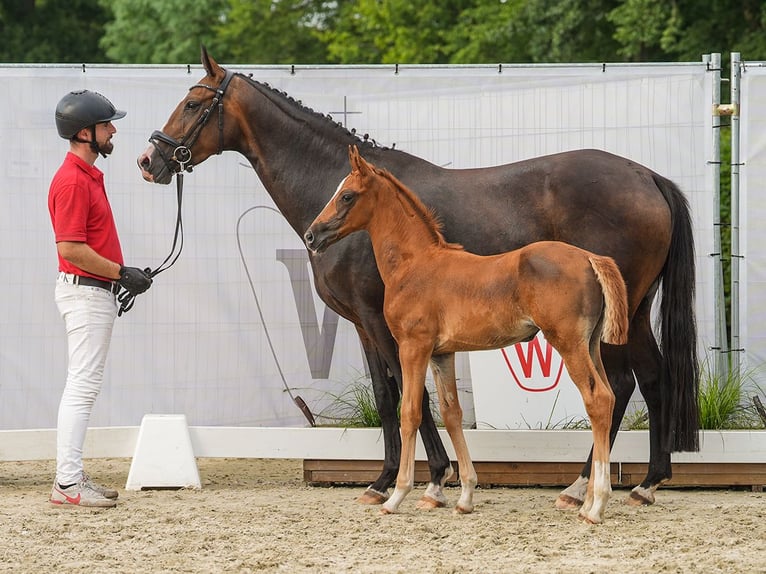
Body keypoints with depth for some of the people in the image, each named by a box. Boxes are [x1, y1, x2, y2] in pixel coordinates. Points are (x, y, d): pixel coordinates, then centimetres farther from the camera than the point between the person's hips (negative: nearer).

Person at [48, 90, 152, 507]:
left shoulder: (89, 175, 15)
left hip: (97, 290, 11)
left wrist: (123, 276, 12)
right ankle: (67, 483, -10)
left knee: (84, 386, 13)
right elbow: (71, 248, -22)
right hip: (84, 292, -11)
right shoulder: (72, 181, -17)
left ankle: (72, 476, 17)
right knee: (83, 386, -10)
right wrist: (121, 274, -17)